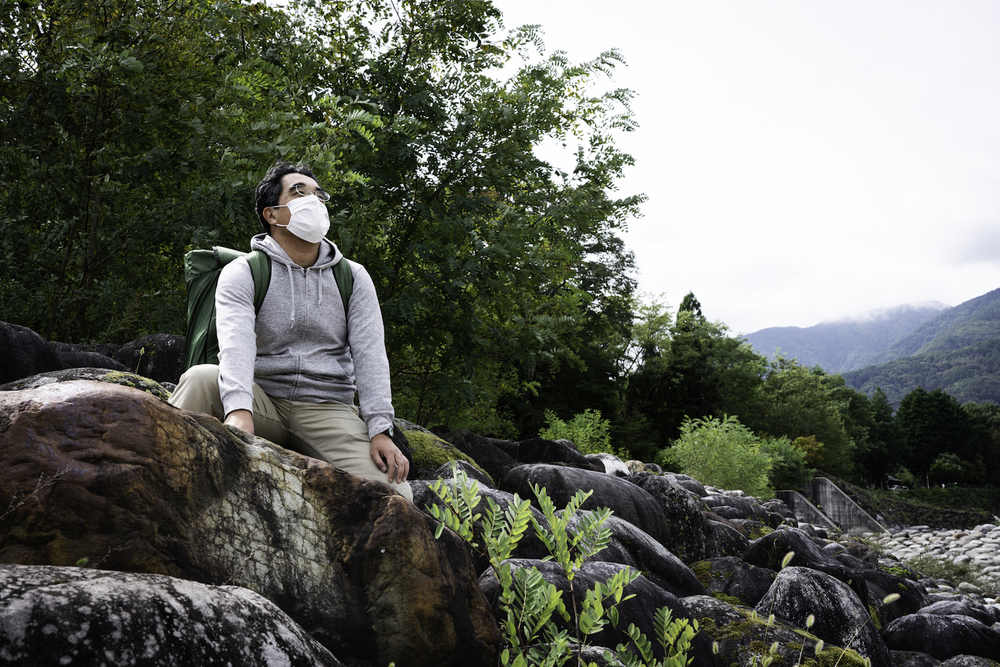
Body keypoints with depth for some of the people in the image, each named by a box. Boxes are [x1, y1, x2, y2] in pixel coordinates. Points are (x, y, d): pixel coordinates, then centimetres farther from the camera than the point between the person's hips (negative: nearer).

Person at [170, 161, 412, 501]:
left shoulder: (353, 278, 9)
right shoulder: (242, 273, 0)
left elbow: (370, 354, -2)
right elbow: (236, 343, -19)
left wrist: (380, 430, -16)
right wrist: (238, 411, -38)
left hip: (328, 408, 1)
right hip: (263, 403, -1)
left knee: (393, 498, -24)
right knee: (202, 378, -32)